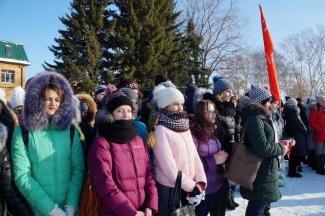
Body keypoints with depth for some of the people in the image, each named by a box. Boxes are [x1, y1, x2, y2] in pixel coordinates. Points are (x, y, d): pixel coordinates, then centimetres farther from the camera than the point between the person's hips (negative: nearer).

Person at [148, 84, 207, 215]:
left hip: (189, 188, 6)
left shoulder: (185, 127, 7)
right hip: (169, 189, -6)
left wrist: (201, 182, -8)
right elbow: (169, 167, -19)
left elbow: (195, 155, 3)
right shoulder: (161, 130, -14)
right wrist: (192, 187, -15)